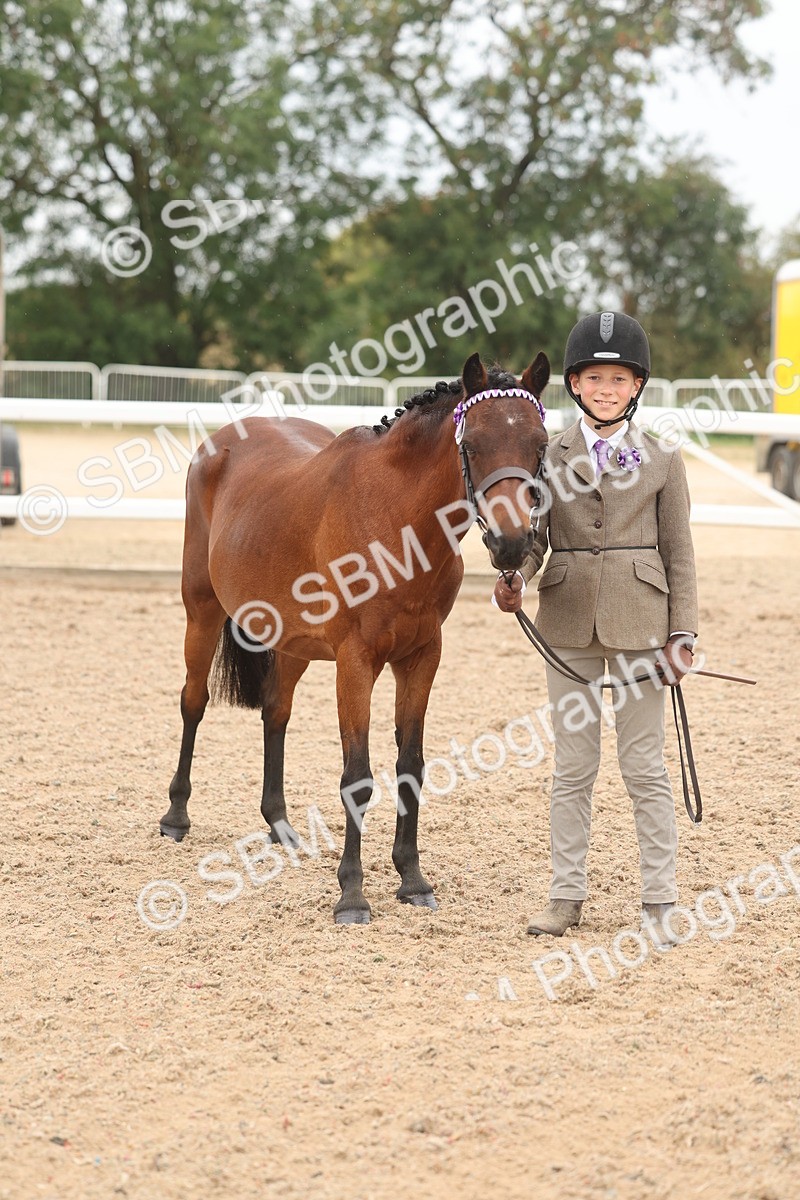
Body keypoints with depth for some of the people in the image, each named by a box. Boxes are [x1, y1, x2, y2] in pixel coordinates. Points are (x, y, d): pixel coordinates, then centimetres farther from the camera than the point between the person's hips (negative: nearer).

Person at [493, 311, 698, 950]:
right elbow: (533, 534, 4)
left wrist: (682, 634, -4)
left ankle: (659, 902, 8)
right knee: (573, 765, 8)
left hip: (638, 622, -2)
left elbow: (679, 553, 2)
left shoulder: (663, 460, 2)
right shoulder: (549, 455, 5)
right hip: (568, 620, 2)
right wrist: (515, 578, -17)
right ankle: (567, 894, 16)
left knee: (645, 766, 2)